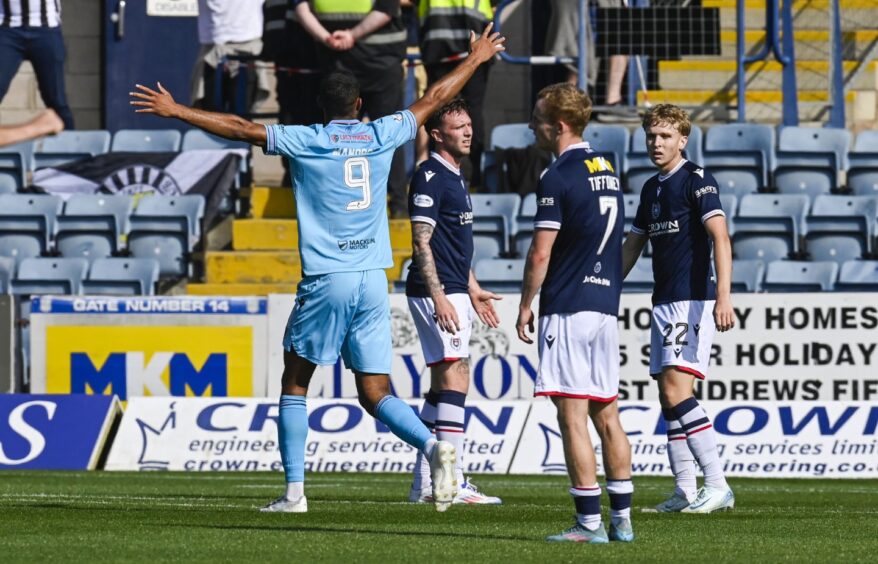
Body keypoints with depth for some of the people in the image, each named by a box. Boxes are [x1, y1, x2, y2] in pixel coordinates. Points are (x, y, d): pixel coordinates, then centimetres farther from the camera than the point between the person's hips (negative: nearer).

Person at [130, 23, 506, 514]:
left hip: (326, 281, -3)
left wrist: (176, 111, 3)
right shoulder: (382, 136, 8)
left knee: (295, 384, 10)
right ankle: (432, 446, -22)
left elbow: (241, 128, -3)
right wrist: (476, 59, 35)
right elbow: (435, 99, 21)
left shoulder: (306, 141, -2)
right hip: (374, 280, 3)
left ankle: (294, 491, 4)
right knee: (375, 393, 5)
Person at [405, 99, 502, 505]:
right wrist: (439, 298, -24)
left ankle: (425, 484, 13)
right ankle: (453, 483, -15)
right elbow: (422, 243, -18)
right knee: (454, 378, -13)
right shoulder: (430, 177, -12)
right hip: (437, 292, -10)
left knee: (442, 384, 10)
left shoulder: (454, 177, 18)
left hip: (453, 292, 10)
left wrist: (472, 290, 26)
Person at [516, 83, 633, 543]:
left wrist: (525, 307, -4)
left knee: (573, 416, -6)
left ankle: (589, 522, -9)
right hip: (605, 306, 8)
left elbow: (541, 253, -14)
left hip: (567, 307, -8)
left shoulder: (558, 178, -12)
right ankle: (621, 518, 10)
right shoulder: (607, 171, 14)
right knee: (606, 414, 10)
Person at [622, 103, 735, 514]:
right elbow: (632, 245, 27)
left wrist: (723, 297, -27)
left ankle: (717, 486, -16)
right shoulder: (651, 188, 17)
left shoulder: (696, 180, -8)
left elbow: (720, 238, -18)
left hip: (693, 299, -9)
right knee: (668, 397, 6)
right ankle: (685, 492, 8)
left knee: (676, 390, -17)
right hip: (663, 302, 9)